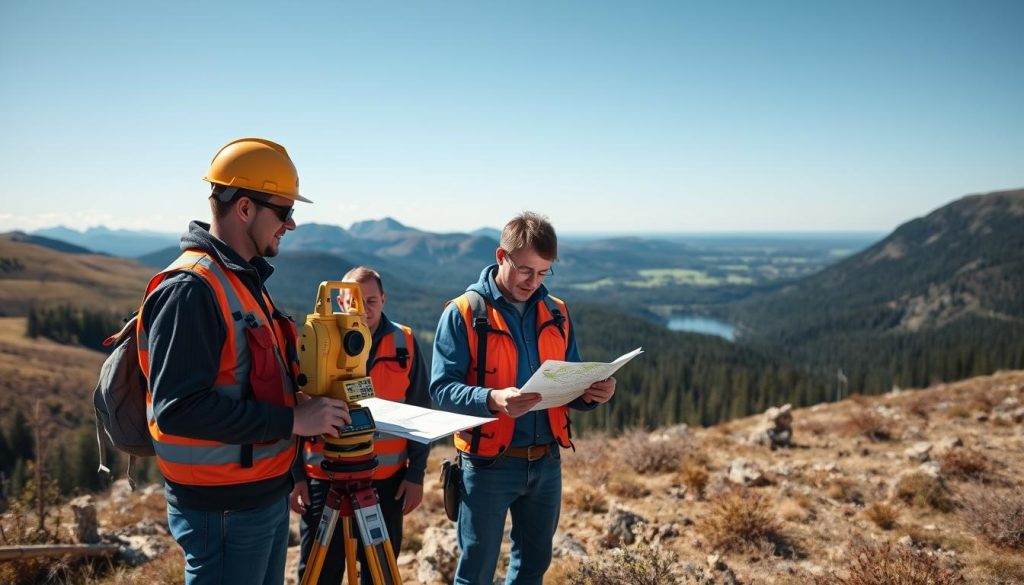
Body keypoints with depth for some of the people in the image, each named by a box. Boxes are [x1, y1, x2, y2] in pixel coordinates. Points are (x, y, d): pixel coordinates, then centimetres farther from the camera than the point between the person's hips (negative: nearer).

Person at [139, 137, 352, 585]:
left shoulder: (245, 279, 11)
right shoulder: (189, 289, -19)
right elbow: (179, 408, -26)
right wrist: (292, 420, -24)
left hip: (267, 495, 9)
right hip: (223, 509, -9)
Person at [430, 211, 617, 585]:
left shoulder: (556, 313, 7)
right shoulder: (465, 313, -9)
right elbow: (441, 389, -16)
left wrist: (592, 393, -10)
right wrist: (492, 399, -33)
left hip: (547, 462, 5)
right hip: (489, 465, -5)